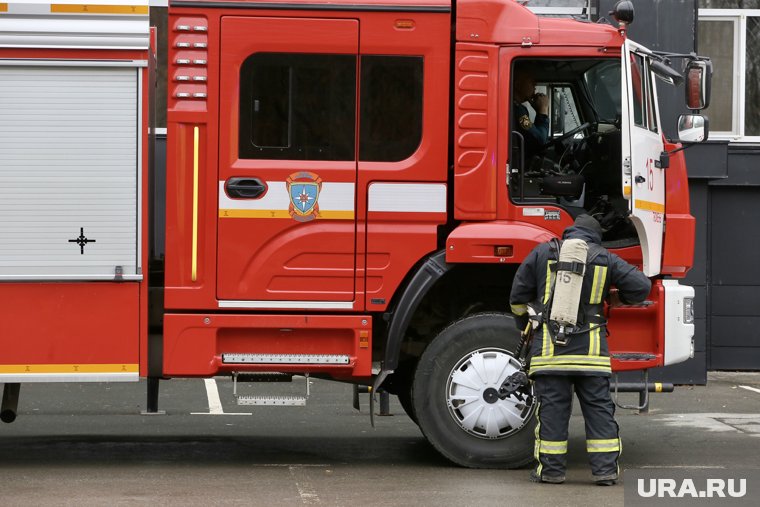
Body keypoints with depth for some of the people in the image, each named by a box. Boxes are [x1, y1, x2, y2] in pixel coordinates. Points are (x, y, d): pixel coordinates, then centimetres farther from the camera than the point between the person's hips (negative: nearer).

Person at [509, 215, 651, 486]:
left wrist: (524, 327, 27)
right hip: (591, 348, 0)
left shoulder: (543, 253, 6)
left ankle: (551, 468, 4)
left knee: (552, 407, 3)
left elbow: (518, 297, 9)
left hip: (550, 347, 0)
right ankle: (605, 468, 3)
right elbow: (641, 286, 2)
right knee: (598, 407, 5)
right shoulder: (605, 259, 7)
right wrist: (618, 298, 23)